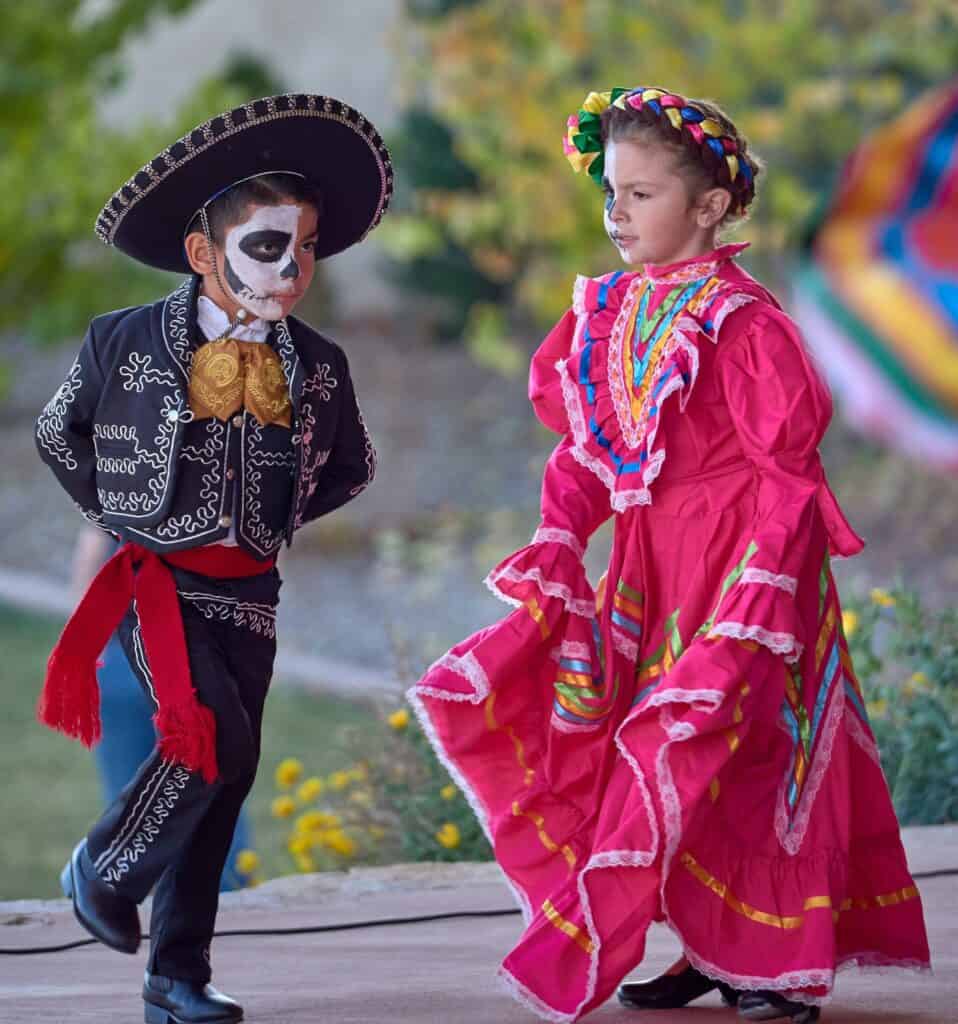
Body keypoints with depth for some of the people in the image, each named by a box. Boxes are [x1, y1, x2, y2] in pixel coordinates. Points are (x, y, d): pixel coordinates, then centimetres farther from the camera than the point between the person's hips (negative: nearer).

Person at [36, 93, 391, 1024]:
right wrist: (122, 513, 3)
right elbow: (58, 434, 9)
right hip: (157, 578, -4)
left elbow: (350, 468, 19)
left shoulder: (317, 368, 1)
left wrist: (278, 518, 7)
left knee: (225, 776, 4)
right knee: (212, 737, -23)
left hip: (248, 590, 4)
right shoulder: (124, 342, -7)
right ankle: (104, 870, 1)